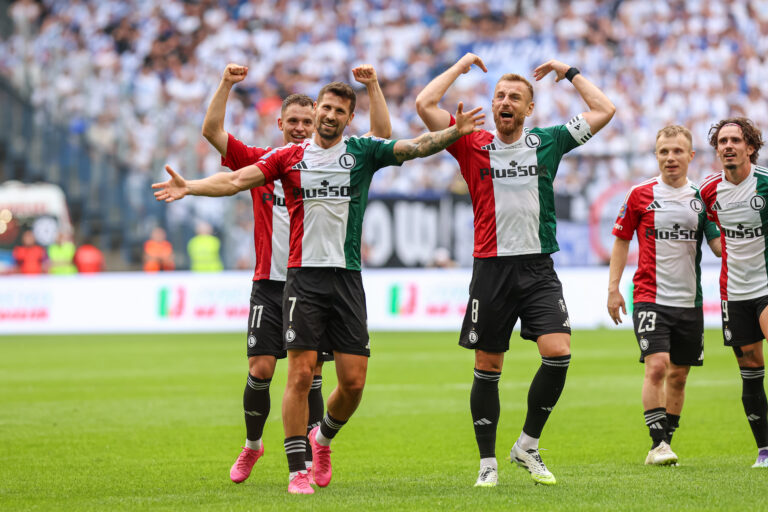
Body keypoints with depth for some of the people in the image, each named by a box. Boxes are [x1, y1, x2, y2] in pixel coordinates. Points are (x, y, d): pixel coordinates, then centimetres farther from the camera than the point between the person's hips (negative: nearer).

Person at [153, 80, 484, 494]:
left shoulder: (362, 152, 6)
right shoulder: (289, 157, 6)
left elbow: (416, 147, -3)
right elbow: (236, 180, 1)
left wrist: (456, 131, -18)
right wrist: (189, 187, -12)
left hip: (347, 276, 1)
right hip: (303, 276, -1)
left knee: (353, 380, -1)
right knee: (300, 372, -8)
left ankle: (323, 438, 29)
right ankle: (298, 469, 0)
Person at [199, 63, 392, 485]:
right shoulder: (261, 162, 5)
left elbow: (382, 135, 2)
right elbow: (212, 131, 1)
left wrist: (372, 86, -6)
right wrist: (227, 84, -7)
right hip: (270, 285, 0)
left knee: (310, 374, -1)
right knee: (261, 370, -4)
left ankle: (311, 461, 5)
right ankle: (252, 445, 19)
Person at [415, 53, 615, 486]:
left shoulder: (547, 143, 9)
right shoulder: (475, 146, 5)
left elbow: (604, 110, 10)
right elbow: (425, 104, -1)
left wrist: (569, 72, 15)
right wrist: (461, 66, 9)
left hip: (538, 267, 1)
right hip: (491, 268, -1)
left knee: (559, 352, -16)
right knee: (487, 368, 2)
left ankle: (528, 445, 2)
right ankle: (488, 463, 12)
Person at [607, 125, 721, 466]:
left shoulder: (701, 198, 6)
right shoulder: (641, 195, 0)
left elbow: (720, 247, 7)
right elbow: (621, 240, 8)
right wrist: (613, 288, 2)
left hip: (689, 300, 3)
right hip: (650, 297, -3)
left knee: (678, 375, 9)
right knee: (656, 365, -18)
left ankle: (667, 442, 21)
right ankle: (657, 444, -15)